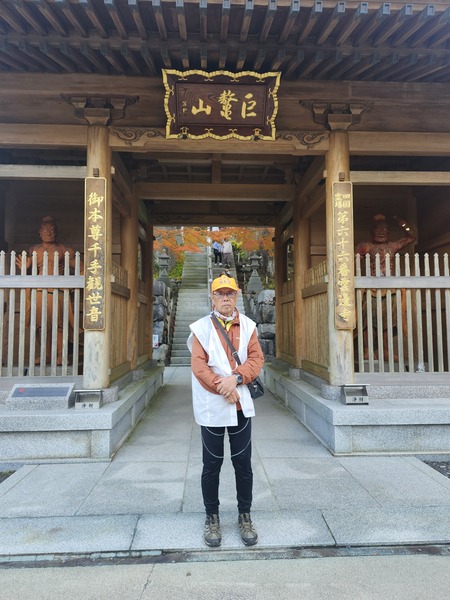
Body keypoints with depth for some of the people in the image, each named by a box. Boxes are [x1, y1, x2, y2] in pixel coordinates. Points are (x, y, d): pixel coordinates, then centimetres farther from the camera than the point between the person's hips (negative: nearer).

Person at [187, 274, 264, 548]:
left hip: (242, 404, 2)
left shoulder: (247, 326, 5)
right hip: (211, 406, -2)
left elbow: (257, 358, -2)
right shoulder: (201, 327, -3)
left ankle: (245, 516, 28)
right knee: (212, 464, 10)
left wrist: (236, 377, -18)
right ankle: (212, 517, 28)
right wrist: (223, 388, -15)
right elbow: (199, 365, -10)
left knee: (243, 463, 11)